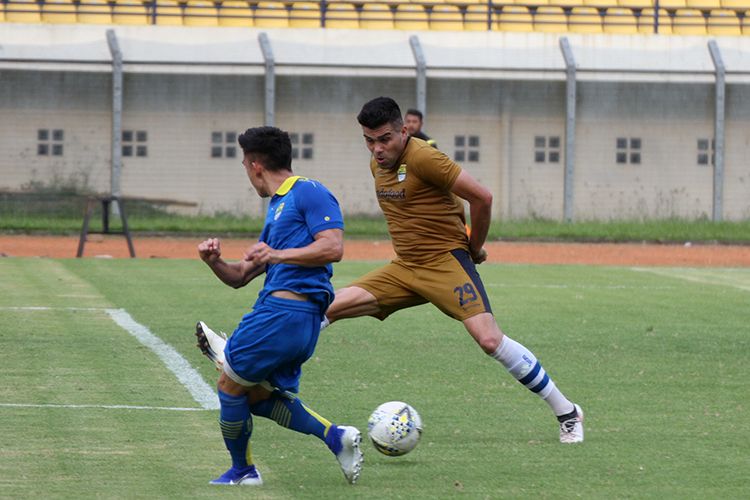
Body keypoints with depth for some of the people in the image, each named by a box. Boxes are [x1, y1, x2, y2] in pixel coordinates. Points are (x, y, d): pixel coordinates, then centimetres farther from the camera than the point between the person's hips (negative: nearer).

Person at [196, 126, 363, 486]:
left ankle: (241, 471, 12)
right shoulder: (277, 208, 25)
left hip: (284, 309, -10)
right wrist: (214, 261, 5)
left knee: (230, 384, 1)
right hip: (301, 320, 10)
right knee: (259, 397, 13)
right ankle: (335, 436, 4)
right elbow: (240, 277, 25)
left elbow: (333, 247, -19)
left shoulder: (308, 193, -5)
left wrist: (277, 255, -20)